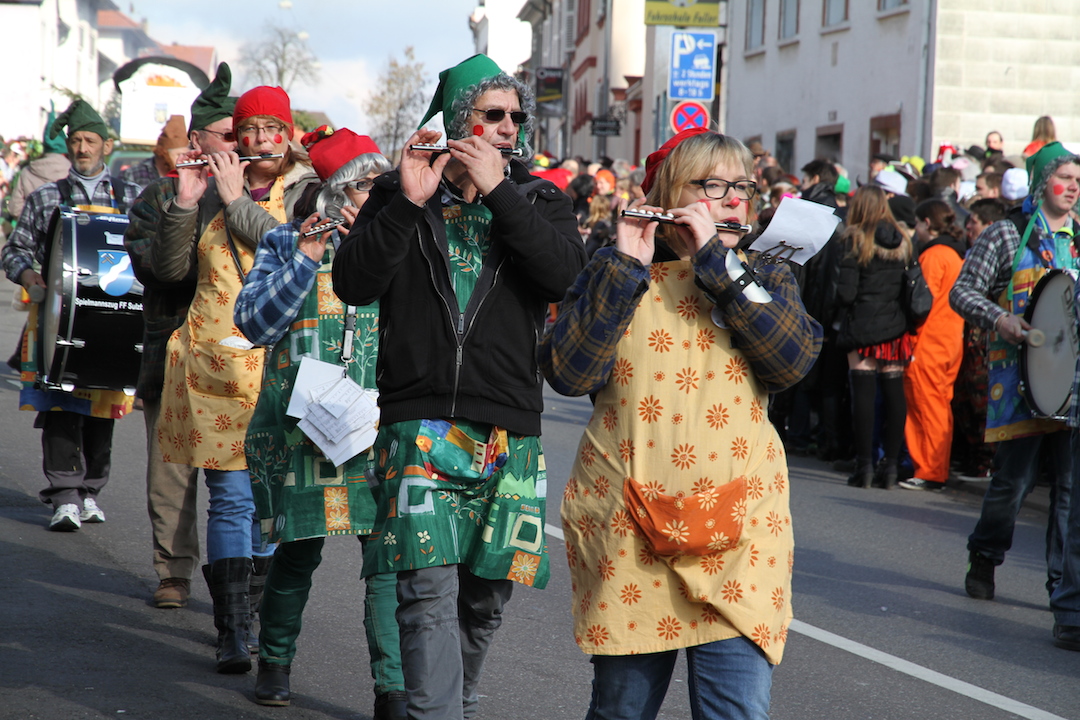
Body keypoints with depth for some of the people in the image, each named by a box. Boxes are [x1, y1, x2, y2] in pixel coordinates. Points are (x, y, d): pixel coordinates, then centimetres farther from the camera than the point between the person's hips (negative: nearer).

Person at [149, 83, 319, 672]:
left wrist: (236, 200, -11)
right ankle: (232, 633, -4)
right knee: (230, 497, -4)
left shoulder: (308, 191, 5)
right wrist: (184, 202, -6)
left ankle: (256, 617, 20)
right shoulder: (210, 189, 12)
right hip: (215, 361, 1)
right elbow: (168, 268, 7)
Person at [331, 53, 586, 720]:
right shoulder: (399, 195, 8)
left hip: (509, 431, 2)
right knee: (430, 594, -12)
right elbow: (353, 285, -5)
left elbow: (567, 275, -10)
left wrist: (496, 189, -13)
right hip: (419, 422, -2)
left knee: (486, 596, 11)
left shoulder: (539, 199, 11)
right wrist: (409, 202, -14)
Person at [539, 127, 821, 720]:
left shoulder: (766, 281, 12)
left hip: (739, 527, 1)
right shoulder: (612, 276, 8)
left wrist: (716, 260, -11)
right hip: (625, 526, 0)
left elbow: (793, 359, -10)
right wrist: (625, 268, -10)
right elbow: (568, 373, -8)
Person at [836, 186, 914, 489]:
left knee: (863, 392, -2)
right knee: (894, 393, 6)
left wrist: (839, 296, 8)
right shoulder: (902, 242, 6)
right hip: (895, 328, 4)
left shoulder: (856, 241, -8)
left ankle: (864, 465, -3)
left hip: (862, 327, -4)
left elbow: (846, 293, -12)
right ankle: (890, 464, 7)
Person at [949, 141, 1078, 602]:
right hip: (1020, 378, -4)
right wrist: (998, 320, -16)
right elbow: (962, 292, 0)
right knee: (1014, 479, -3)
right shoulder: (1008, 235, 3)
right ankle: (984, 556, 21)